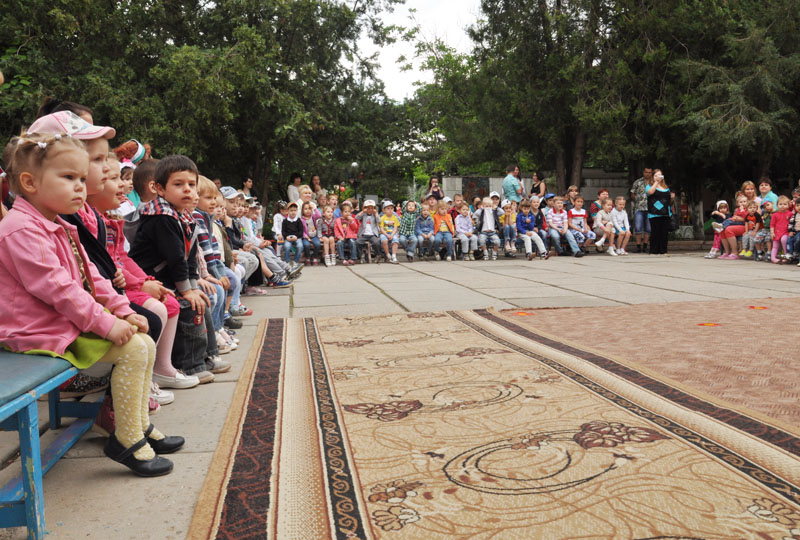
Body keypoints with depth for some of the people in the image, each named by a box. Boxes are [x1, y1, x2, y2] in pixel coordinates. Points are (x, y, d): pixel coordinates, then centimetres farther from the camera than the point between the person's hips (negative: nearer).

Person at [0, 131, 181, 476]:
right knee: (133, 350, -19)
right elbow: (58, 288, -25)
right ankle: (126, 441, -6)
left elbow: (90, 276, 14)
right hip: (43, 330, -10)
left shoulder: (59, 227, 14)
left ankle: (140, 424, 16)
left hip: (72, 319, 10)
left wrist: (123, 310, 4)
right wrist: (106, 323, -22)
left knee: (145, 343, 5)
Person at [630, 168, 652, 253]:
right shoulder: (637, 182, 7)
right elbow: (632, 195, 11)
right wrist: (638, 200, 5)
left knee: (648, 228, 4)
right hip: (639, 208, -2)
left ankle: (645, 246, 14)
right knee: (638, 227, -7)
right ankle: (638, 246, 0)